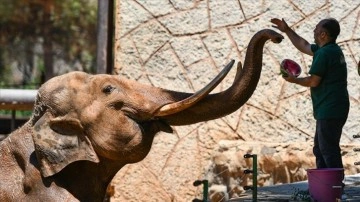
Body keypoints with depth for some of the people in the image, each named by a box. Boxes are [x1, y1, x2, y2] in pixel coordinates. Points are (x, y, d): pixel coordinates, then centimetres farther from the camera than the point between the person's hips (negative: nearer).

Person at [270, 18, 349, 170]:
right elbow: (304, 46, 29)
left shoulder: (324, 53, -17)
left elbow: (313, 81, -16)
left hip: (329, 111, -11)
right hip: (334, 110, 11)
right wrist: (287, 30, 34)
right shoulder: (332, 50, 15)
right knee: (320, 150, 17)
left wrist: (294, 80, 1)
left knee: (329, 152, -9)